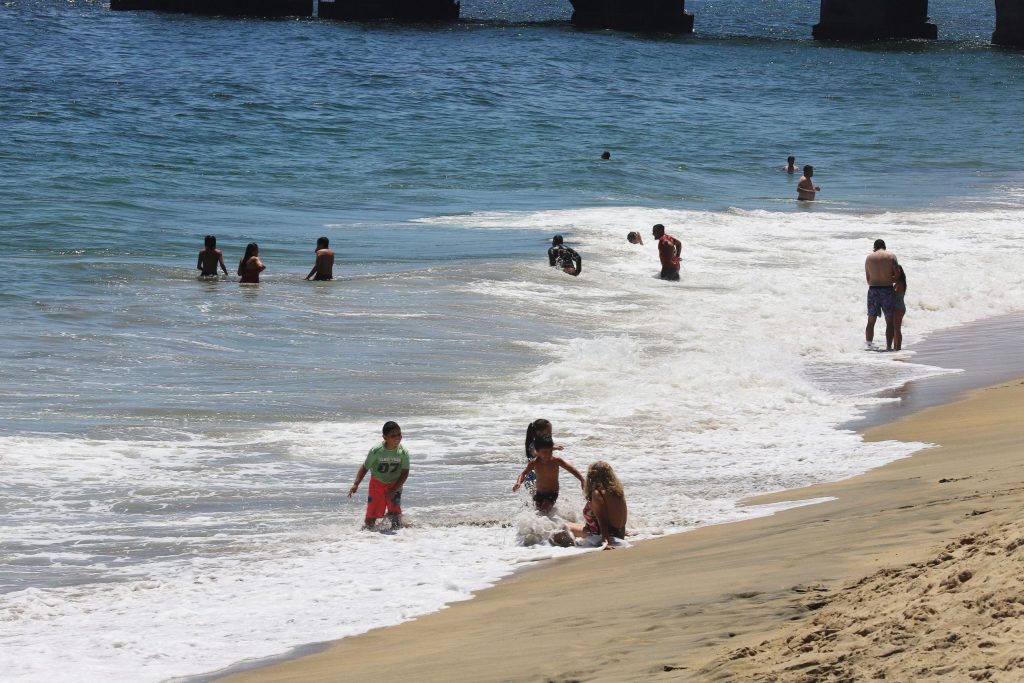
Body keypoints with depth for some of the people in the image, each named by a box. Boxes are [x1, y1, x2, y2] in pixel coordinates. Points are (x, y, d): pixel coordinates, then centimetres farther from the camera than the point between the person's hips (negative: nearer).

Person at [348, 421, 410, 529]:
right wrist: (356, 484, -17)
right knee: (371, 515, -3)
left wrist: (394, 490, -19)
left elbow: (405, 473, -11)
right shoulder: (376, 451, -17)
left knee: (395, 512, -13)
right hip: (377, 483, -1)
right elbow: (365, 467, -7)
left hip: (394, 485, 1)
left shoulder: (403, 453, -15)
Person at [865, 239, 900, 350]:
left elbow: (868, 279, 6)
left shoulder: (869, 257, 6)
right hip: (888, 290, -2)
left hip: (873, 290, 2)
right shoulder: (891, 256, -1)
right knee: (889, 321, 6)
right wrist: (888, 280, 9)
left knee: (871, 321, 11)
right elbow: (897, 275, -7)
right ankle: (888, 347, 1)